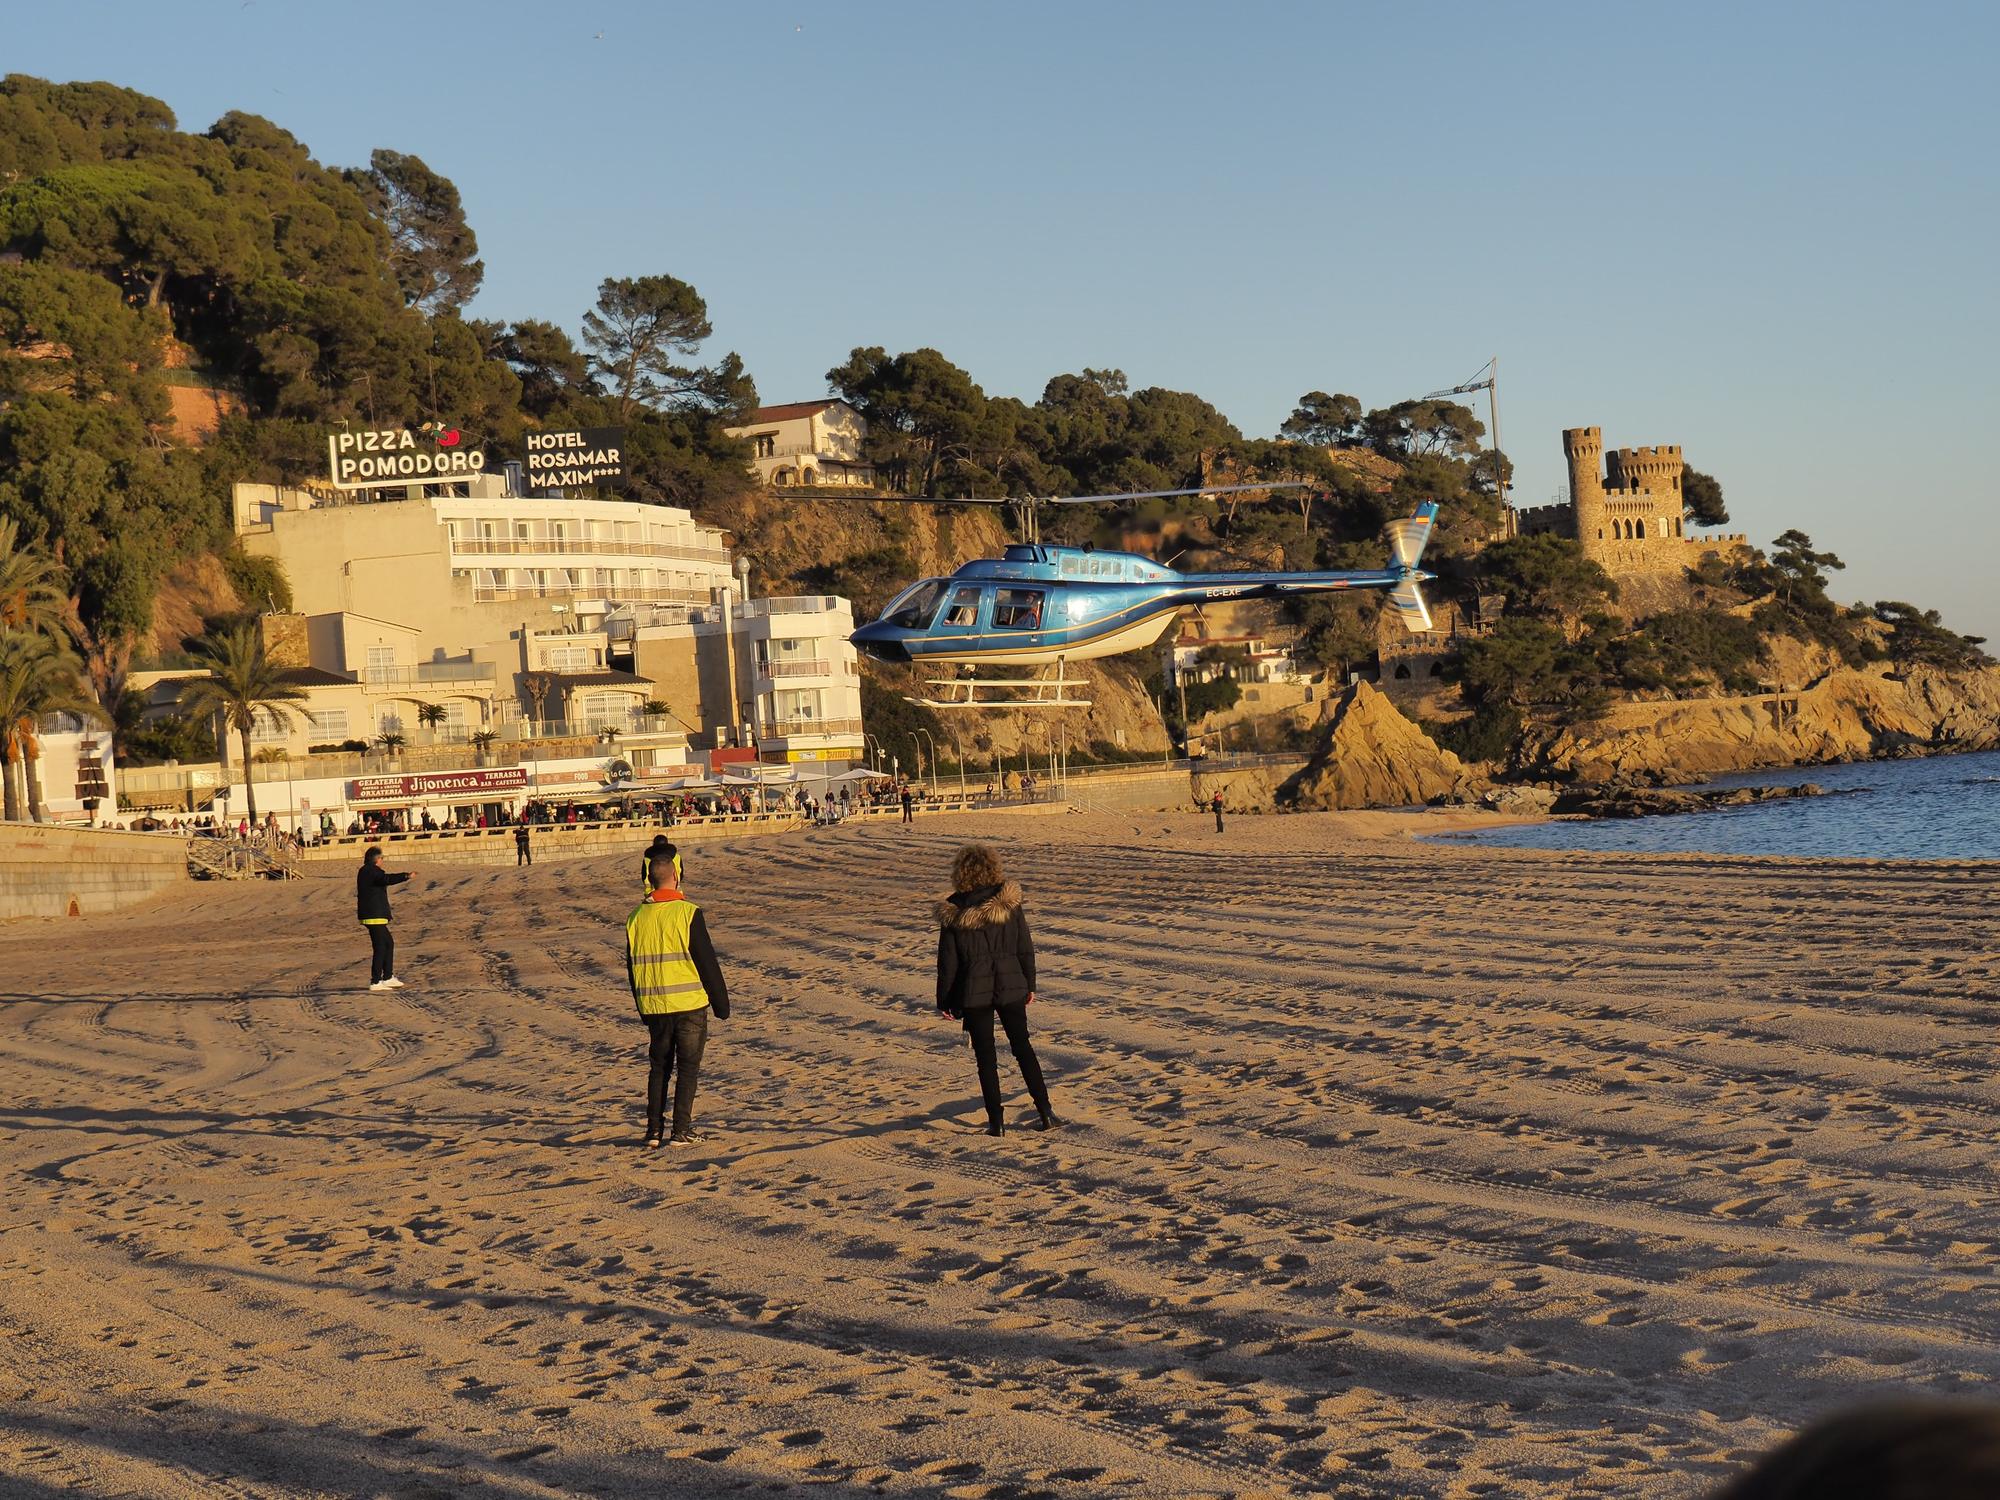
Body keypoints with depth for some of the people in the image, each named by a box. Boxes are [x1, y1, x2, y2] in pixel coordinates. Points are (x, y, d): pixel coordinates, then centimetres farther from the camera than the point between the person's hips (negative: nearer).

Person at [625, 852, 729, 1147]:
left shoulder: (636, 918, 3)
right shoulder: (687, 913, -12)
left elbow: (631, 967, 12)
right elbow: (707, 961, -10)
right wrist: (721, 1002, -1)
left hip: (654, 1007, 4)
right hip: (690, 1003, -4)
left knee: (658, 1068, 15)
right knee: (688, 1069, 4)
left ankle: (654, 1131, 12)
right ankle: (681, 1131, 1)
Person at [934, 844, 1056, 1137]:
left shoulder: (954, 912, -10)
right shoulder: (1009, 902, -6)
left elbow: (948, 961, -5)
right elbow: (1025, 948, 1)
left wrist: (944, 1000, 5)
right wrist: (1029, 985, 13)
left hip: (974, 992, -2)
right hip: (1010, 986, 2)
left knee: (985, 1056, 7)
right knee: (1022, 1047, 15)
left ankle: (996, 1121, 7)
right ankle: (1045, 1111, 12)